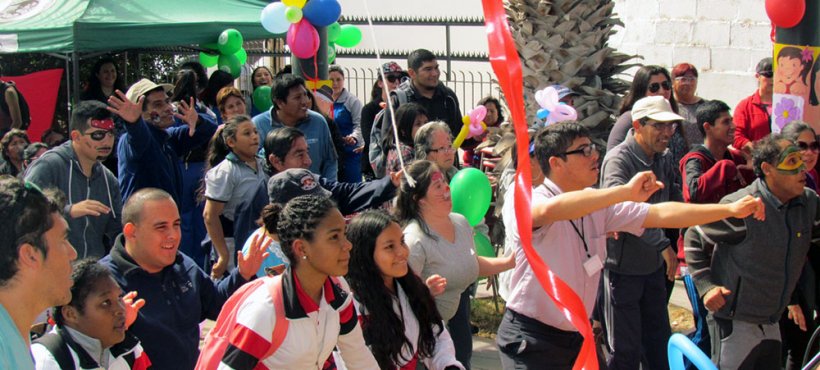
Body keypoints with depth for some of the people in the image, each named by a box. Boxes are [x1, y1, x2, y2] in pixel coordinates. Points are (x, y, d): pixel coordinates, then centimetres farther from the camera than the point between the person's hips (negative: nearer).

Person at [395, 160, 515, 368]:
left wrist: (509, 262, 5)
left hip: (460, 320, 7)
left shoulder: (461, 222, 0)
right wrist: (427, 289, -41)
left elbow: (472, 264, 15)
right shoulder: (415, 239, -25)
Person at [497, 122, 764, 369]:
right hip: (532, 340, -7)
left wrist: (731, 209, 0)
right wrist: (626, 192, -40)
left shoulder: (596, 205, 5)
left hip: (577, 335, 7)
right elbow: (549, 210, -39)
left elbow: (660, 214, 5)